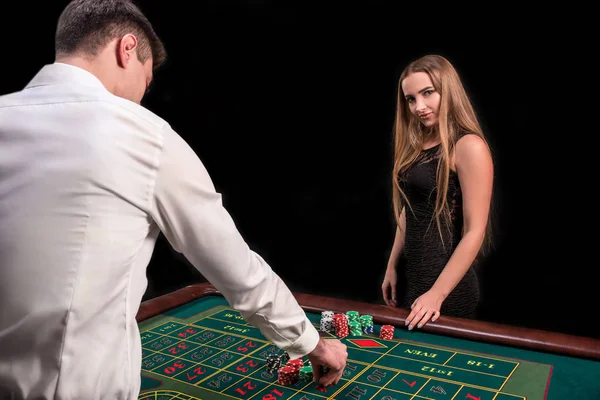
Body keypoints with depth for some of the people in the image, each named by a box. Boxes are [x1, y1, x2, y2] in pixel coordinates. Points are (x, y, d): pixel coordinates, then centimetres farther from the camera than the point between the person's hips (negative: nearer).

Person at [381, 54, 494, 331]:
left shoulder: (469, 146, -15)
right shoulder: (416, 145, 7)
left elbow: (475, 231, -18)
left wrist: (437, 294, -19)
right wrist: (392, 266, 12)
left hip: (449, 283, -7)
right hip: (411, 275, 7)